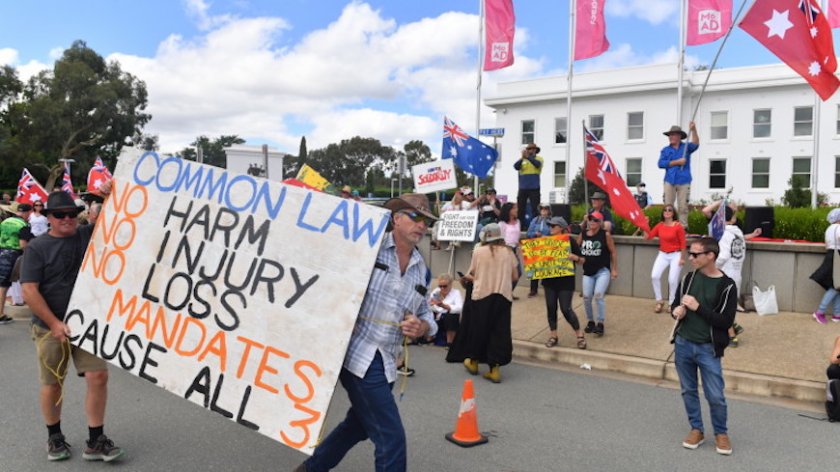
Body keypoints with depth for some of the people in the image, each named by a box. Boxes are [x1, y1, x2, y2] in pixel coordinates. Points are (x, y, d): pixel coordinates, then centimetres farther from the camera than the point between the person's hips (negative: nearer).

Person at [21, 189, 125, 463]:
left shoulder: (89, 236, 5)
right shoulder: (37, 248, -3)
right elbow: (29, 291, -9)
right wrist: (54, 324, -15)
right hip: (50, 327, -2)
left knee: (98, 376, -6)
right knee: (52, 383, 9)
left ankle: (95, 442, 5)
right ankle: (54, 437, 31)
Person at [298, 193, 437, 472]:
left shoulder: (422, 271, 10)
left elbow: (425, 315, 15)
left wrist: (422, 327, -5)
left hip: (386, 363, 8)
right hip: (358, 356, -7)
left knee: (359, 426, 25)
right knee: (391, 438, -6)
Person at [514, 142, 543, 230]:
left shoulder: (539, 158, 6)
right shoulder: (522, 160, 13)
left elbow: (537, 164, -16)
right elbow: (516, 167, -5)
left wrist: (528, 157, -27)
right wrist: (522, 158, -20)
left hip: (534, 188, -3)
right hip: (522, 188, 3)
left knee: (535, 208, -3)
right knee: (520, 208, 2)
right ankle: (520, 227, 8)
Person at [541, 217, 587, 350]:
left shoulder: (570, 240, -6)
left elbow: (582, 260, -2)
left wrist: (575, 257, -22)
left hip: (566, 280, -4)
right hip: (549, 280, 5)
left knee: (566, 309, -5)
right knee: (551, 308, 7)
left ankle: (580, 335, 13)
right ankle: (553, 336, 20)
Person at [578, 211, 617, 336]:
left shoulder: (605, 235, -7)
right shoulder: (582, 234, 3)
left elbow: (613, 252, -3)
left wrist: (614, 269, -4)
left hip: (603, 271, -4)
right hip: (588, 272, 4)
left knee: (598, 296, -15)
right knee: (586, 297, 1)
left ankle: (600, 324, -2)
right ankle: (590, 321, 22)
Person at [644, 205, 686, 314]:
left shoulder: (678, 226, -12)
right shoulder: (659, 225, 2)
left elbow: (683, 244, -9)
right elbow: (647, 237, 2)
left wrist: (682, 258, -8)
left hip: (675, 255, -4)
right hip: (662, 254, 4)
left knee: (672, 280, -6)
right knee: (654, 276, -11)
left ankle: (671, 303, 14)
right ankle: (659, 301, 4)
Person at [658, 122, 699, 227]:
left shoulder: (686, 147, 9)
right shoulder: (665, 150, 12)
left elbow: (695, 144, -12)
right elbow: (661, 163, -2)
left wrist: (693, 130, -25)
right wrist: (677, 162, -9)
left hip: (683, 181, -1)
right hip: (670, 181, 1)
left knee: (683, 207, -1)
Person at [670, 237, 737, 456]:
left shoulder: (726, 286, -11)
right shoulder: (689, 278, 3)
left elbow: (727, 321, -15)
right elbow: (675, 304, 14)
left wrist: (698, 307, -20)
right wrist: (677, 311, -9)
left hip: (708, 348, -4)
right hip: (683, 344, 4)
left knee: (715, 396, 3)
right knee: (688, 391, 14)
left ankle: (721, 433, 25)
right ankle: (696, 429, 30)